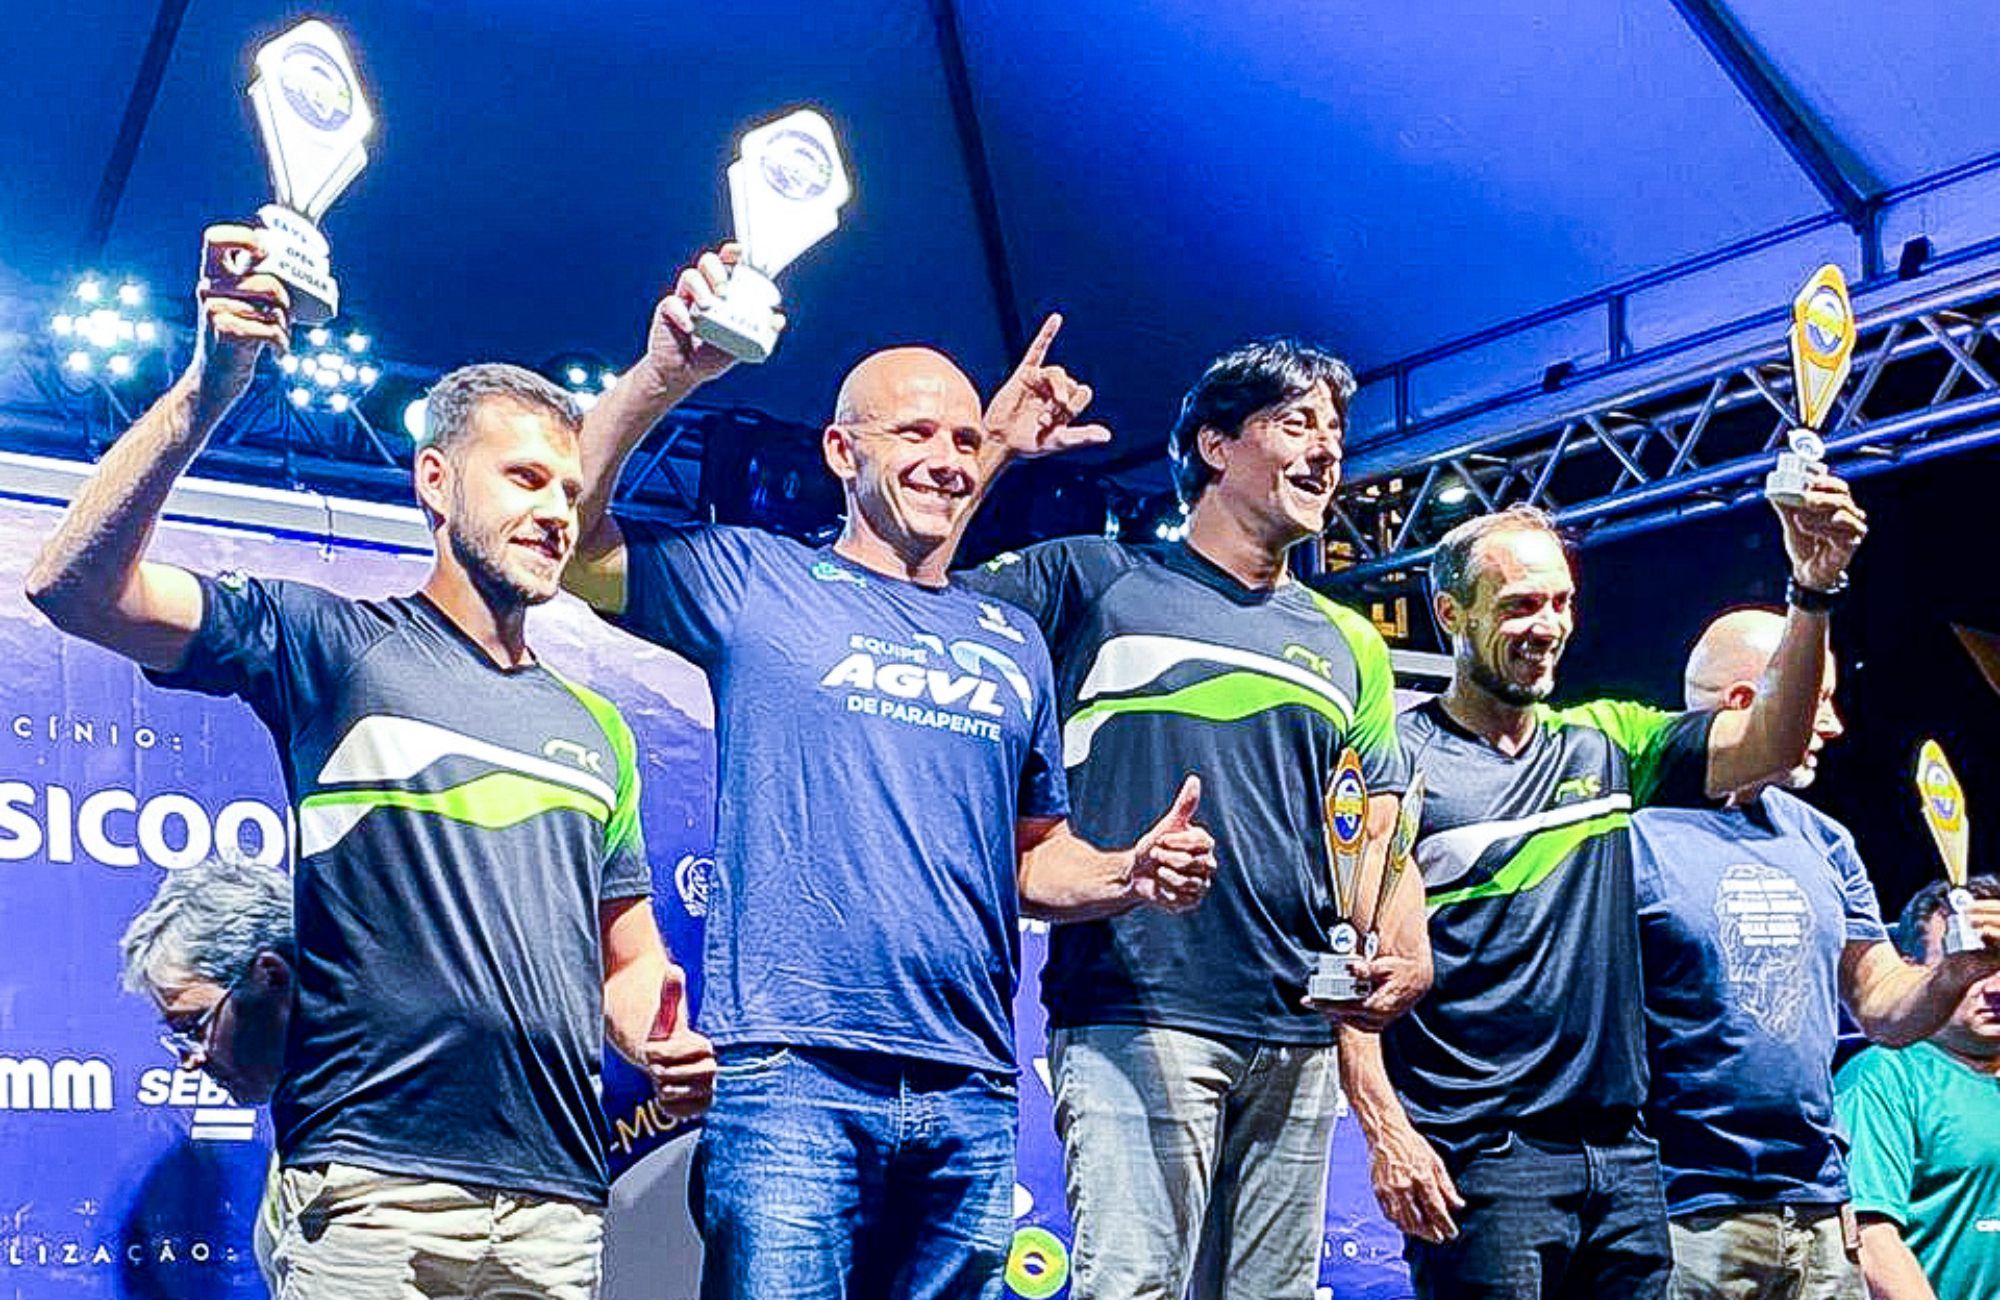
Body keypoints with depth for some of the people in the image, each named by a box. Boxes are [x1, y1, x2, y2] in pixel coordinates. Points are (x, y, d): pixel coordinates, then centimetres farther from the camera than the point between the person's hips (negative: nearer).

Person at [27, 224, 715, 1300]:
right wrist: (206, 393, -19)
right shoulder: (334, 647, 4)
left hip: (557, 1200, 5)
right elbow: (76, 585, -8)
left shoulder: (595, 729, 20)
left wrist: (664, 1046, 0)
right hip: (374, 1188, -5)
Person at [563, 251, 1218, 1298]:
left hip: (970, 1096, 5)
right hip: (791, 1076, -4)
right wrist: (663, 376, -9)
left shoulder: (1012, 644, 19)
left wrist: (1130, 876, 2)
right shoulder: (758, 582, 7)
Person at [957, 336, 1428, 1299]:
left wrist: (1408, 957, 2)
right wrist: (993, 452, -10)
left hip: (1297, 1038, 6)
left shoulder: (1348, 644, 20)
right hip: (1135, 1015, -5)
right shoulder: (1094, 580, 6)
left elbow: (1382, 844, 21)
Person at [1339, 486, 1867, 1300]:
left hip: (1621, 1153, 6)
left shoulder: (1604, 743, 13)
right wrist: (1386, 1131, -17)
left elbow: (1768, 748, 4)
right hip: (1478, 1159, -5)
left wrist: (1812, 593, -9)